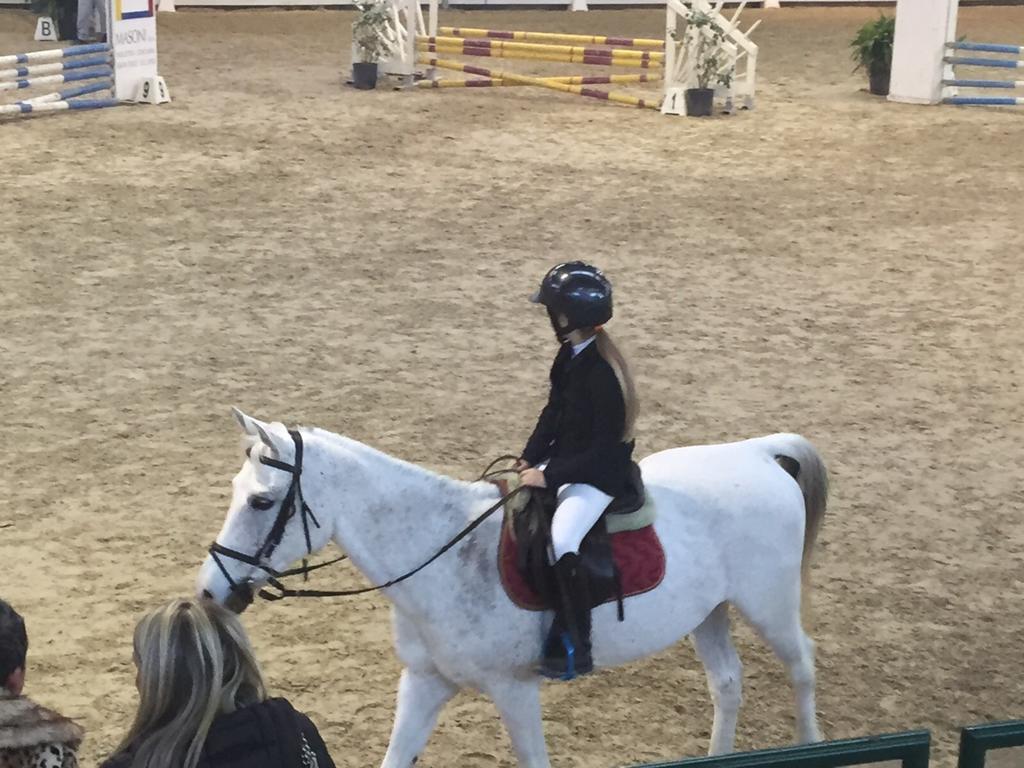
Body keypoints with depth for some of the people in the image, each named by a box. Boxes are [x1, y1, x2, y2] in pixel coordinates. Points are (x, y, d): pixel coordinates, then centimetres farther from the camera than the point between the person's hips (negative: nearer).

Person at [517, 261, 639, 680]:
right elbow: (553, 413, 13)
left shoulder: (601, 373, -26)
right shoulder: (570, 356, 3)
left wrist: (550, 475, -22)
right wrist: (529, 460, 1)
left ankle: (574, 649, -23)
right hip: (565, 463, 10)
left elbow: (604, 449, -24)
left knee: (561, 541, -31)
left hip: (599, 476, -10)